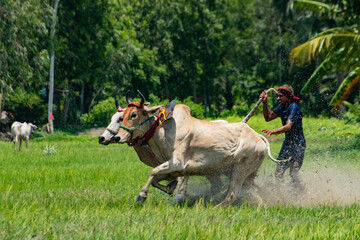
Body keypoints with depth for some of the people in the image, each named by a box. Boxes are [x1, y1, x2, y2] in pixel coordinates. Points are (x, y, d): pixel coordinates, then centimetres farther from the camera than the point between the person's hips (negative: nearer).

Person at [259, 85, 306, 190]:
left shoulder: (294, 108, -20)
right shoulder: (282, 107, 5)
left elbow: (288, 127, -33)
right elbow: (268, 117, 14)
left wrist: (273, 131, -49)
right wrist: (265, 103, -1)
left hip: (298, 145, -9)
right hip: (287, 143, 9)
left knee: (293, 174, -14)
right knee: (278, 173, 6)